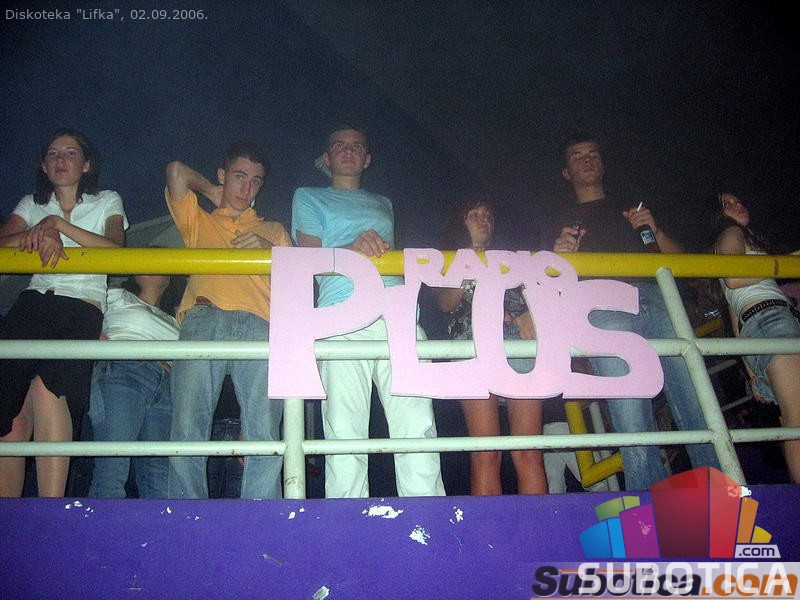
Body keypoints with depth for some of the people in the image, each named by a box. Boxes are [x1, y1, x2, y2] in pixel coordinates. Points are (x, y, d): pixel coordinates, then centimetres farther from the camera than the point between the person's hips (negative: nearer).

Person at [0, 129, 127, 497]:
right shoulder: (32, 204, 25)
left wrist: (59, 224, -7)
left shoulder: (107, 202, 18)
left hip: (82, 310, -3)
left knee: (46, 386, -30)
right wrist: (40, 233, -11)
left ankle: (52, 504, -31)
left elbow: (116, 249, -2)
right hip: (33, 305, 3)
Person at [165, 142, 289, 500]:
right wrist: (210, 193, 32)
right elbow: (176, 171, 17)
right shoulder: (198, 222, 31)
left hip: (258, 325, 0)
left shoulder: (271, 229, 34)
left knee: (264, 433, -14)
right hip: (203, 321, 0)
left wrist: (267, 248, 2)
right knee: (187, 428, -13)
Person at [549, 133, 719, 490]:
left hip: (656, 298, 3)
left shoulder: (631, 209, 32)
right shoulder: (565, 220, 26)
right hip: (605, 310, -2)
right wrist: (561, 255, -6)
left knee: (697, 404, -10)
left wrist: (655, 232, 6)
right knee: (633, 424, -13)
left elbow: (679, 257, 26)